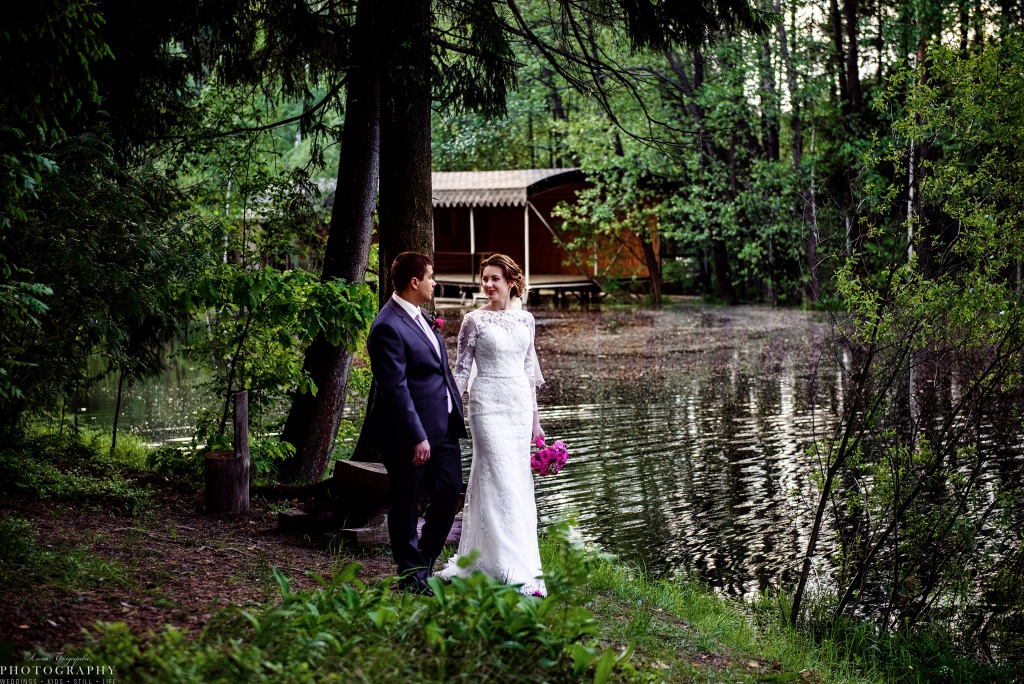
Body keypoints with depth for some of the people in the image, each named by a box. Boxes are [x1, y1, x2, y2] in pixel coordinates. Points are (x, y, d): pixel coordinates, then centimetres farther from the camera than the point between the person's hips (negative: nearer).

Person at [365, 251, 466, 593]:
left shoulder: (420, 316, 10)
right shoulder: (388, 327, -20)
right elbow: (396, 388, -23)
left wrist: (457, 408, 18)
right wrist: (417, 437, -23)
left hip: (443, 425, 9)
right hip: (410, 430, -9)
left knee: (450, 490, 10)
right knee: (406, 503, 6)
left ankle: (424, 561, 27)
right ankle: (411, 575, 20)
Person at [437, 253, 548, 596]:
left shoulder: (525, 318, 9)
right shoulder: (474, 320, -4)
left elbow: (529, 369, 15)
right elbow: (462, 369, -3)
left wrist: (535, 419, 15)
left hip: (520, 405, 5)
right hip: (488, 404, -5)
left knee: (518, 482, 8)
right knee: (502, 483, -8)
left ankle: (481, 559, 20)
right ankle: (517, 571, -7)